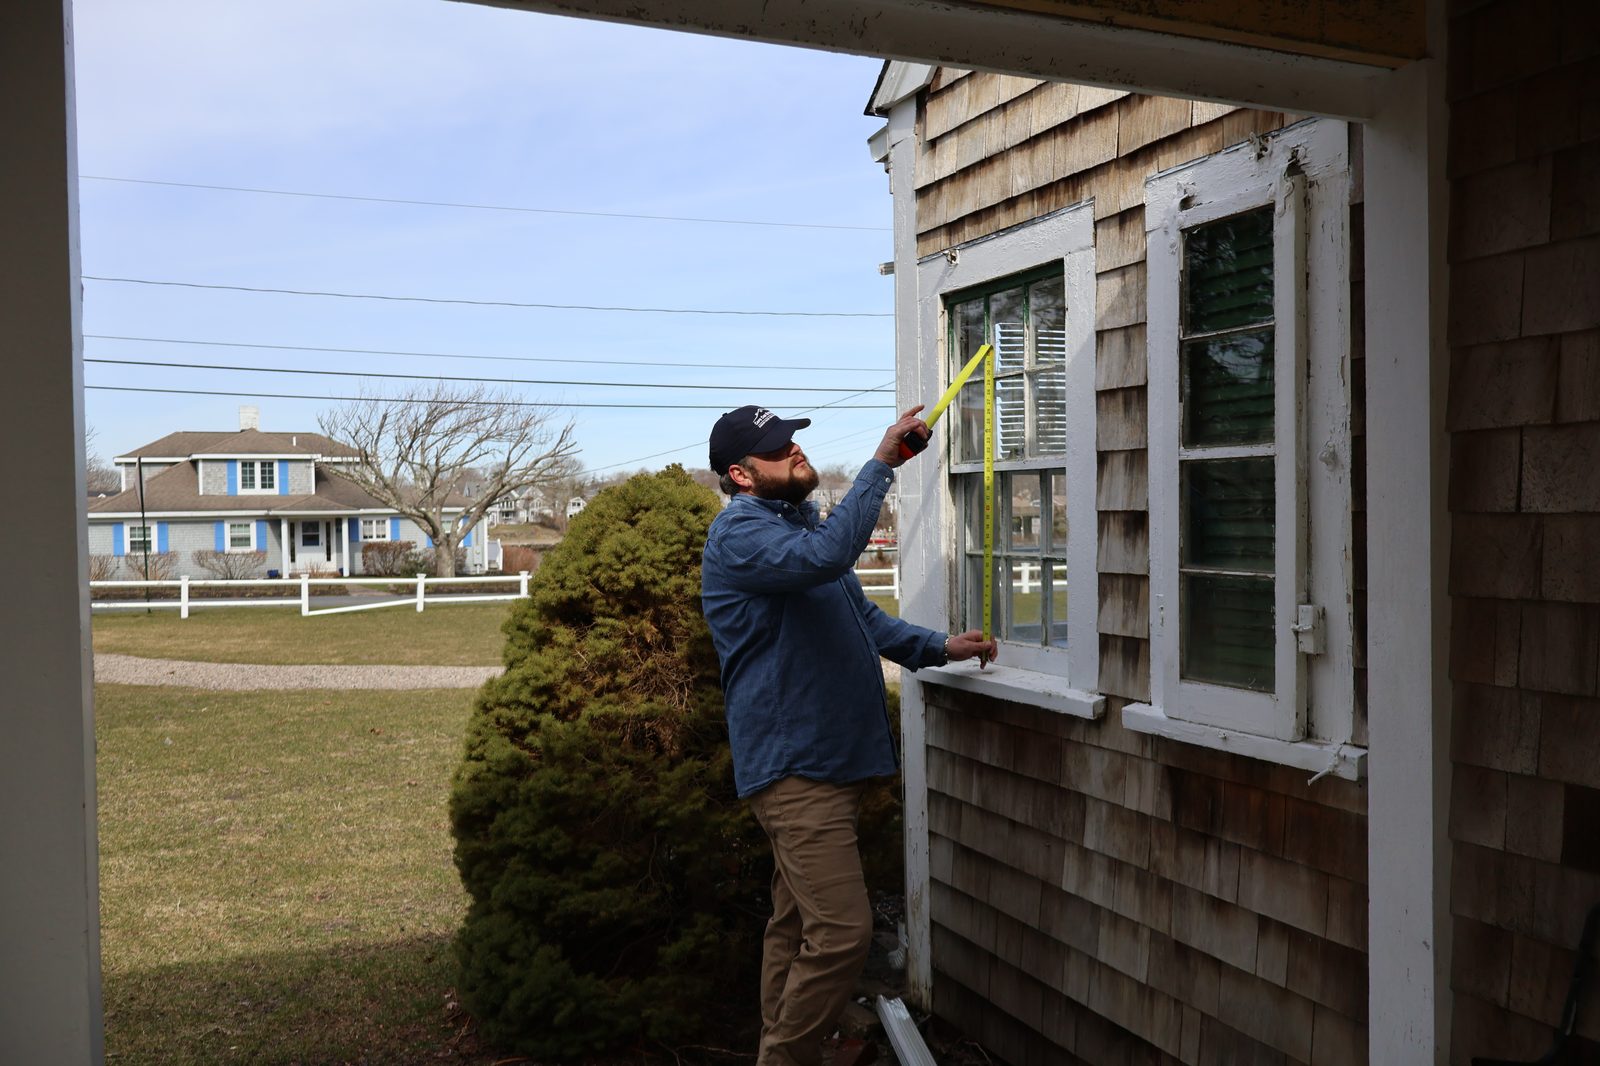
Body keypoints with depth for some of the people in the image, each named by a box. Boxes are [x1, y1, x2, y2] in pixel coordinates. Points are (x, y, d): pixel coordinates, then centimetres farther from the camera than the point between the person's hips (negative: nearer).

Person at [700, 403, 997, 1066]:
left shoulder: (800, 522, 17)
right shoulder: (740, 532, -13)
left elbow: (864, 618, 24)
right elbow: (825, 557, -34)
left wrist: (940, 648, 11)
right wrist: (883, 461, -30)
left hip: (830, 761, 10)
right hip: (795, 768, -9)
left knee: (796, 926, 15)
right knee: (842, 933, -13)